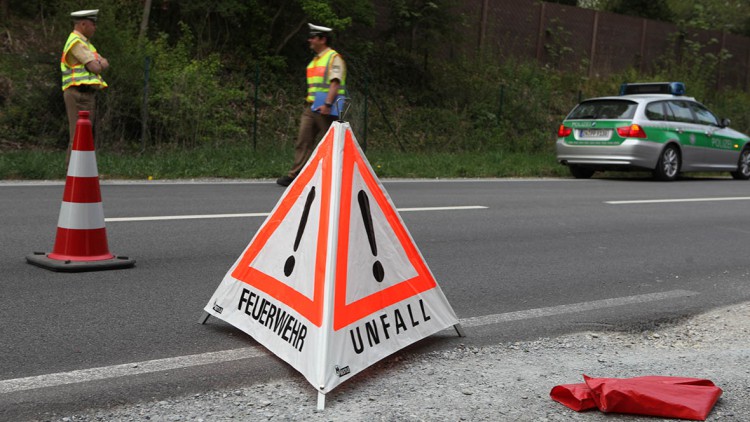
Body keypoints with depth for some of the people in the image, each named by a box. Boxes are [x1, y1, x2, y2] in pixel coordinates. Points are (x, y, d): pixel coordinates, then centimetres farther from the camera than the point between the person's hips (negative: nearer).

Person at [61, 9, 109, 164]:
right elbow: (96, 68, -17)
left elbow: (104, 64, 15)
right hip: (79, 95, -10)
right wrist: (98, 64, 5)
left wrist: (100, 64, -5)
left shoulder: (84, 42, 22)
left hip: (85, 95, 10)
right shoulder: (76, 42, -11)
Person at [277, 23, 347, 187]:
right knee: (303, 141, 1)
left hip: (325, 109, -8)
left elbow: (335, 83, -18)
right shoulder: (315, 60, 21)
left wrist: (327, 104, -28)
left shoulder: (334, 58, -7)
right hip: (311, 107, 8)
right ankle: (294, 175, 0)